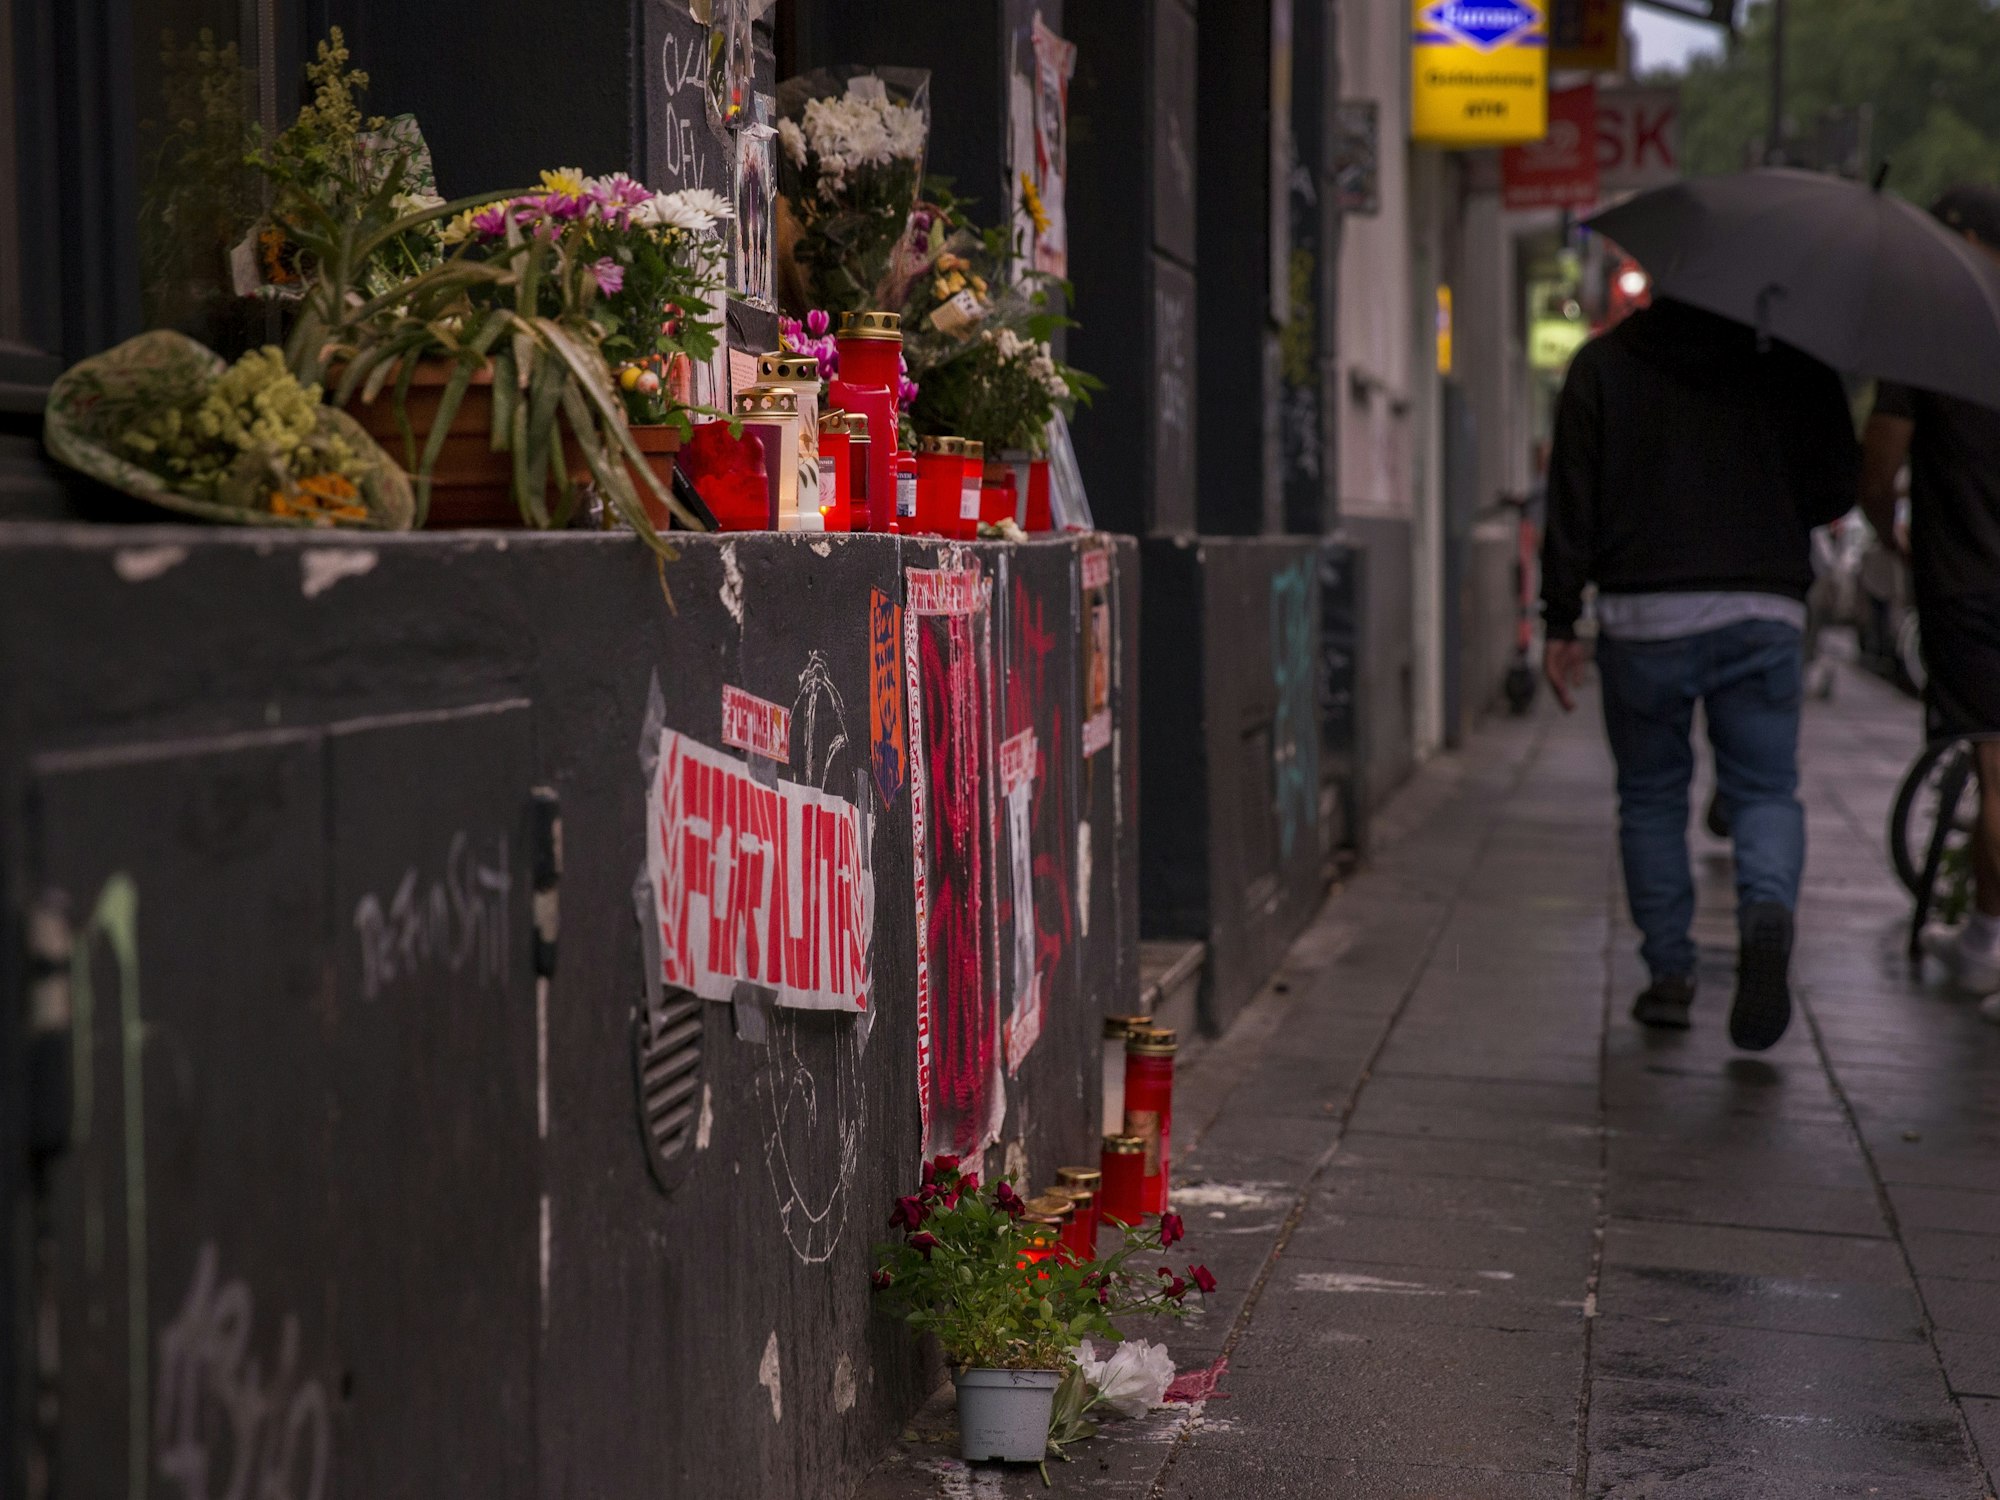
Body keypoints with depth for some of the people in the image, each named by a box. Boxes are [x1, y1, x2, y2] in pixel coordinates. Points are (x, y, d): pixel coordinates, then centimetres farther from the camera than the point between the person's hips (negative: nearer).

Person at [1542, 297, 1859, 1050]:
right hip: (1762, 612, 0)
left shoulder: (1601, 364, 5)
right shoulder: (1794, 362, 5)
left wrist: (1560, 622, 1)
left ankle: (1669, 975, 10)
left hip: (1642, 618, 0)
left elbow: (1571, 501, 0)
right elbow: (1836, 487, 6)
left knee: (1650, 798, 13)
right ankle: (1768, 913, -23)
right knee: (1765, 791, 7)